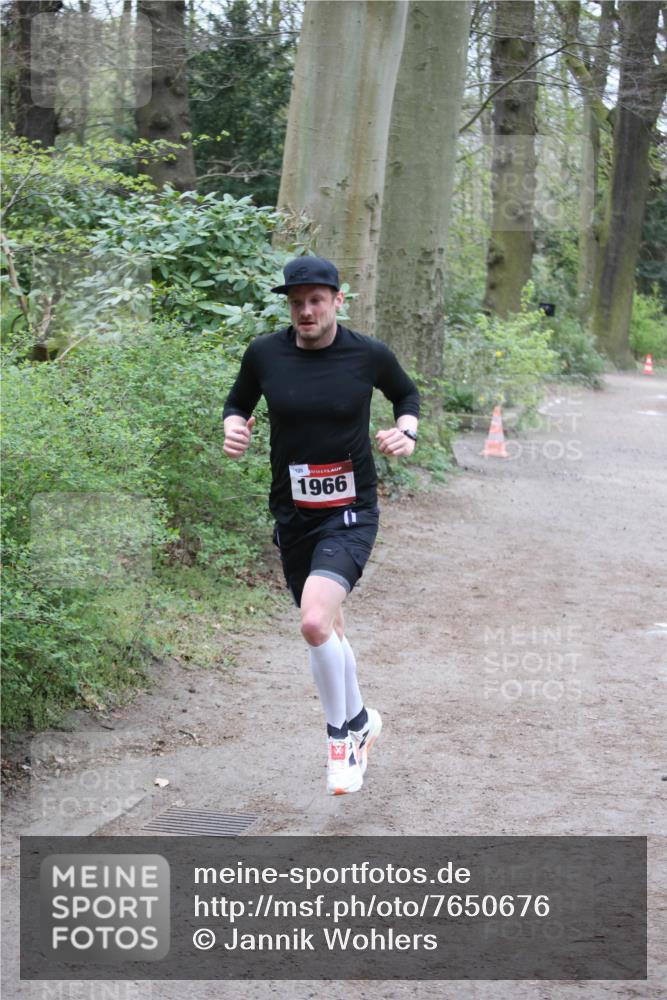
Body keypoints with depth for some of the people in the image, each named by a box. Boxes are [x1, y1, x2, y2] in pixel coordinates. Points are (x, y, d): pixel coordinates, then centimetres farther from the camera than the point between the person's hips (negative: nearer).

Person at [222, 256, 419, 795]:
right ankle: (360, 720, 40)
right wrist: (233, 429, -8)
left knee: (315, 621, -24)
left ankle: (340, 730, 0)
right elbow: (238, 403, 14)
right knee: (327, 628, 16)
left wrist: (407, 431, -6)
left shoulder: (370, 354, -7)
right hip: (293, 515, 4)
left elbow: (408, 394, 13)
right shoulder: (264, 354, -3)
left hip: (351, 513, -4)